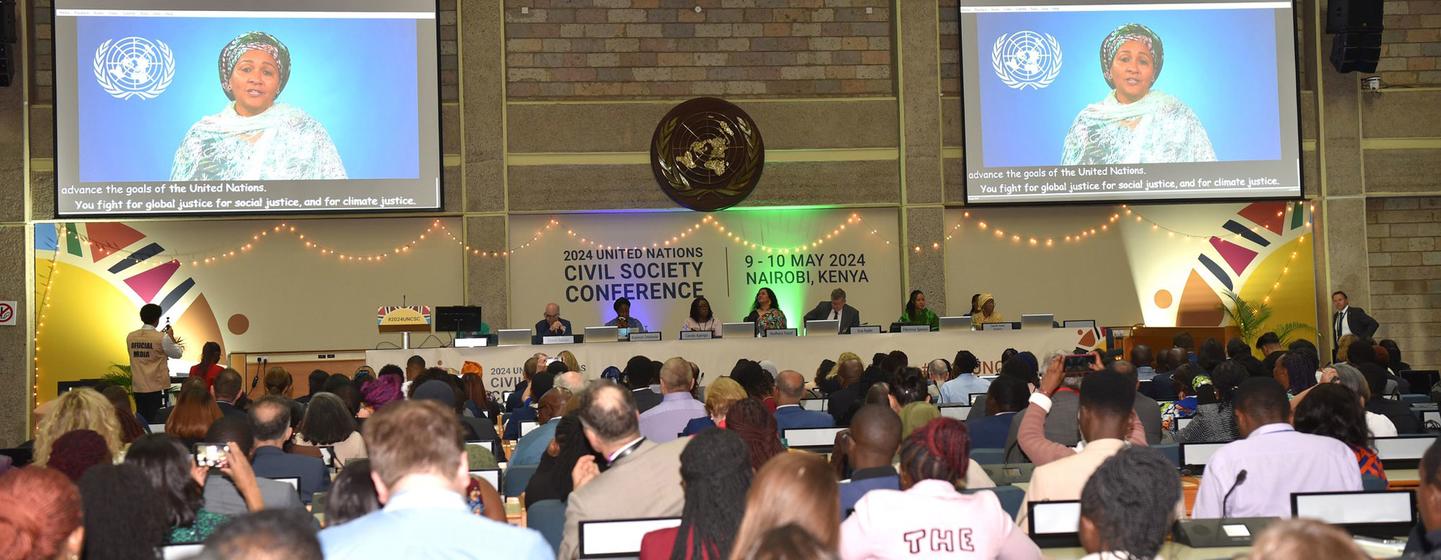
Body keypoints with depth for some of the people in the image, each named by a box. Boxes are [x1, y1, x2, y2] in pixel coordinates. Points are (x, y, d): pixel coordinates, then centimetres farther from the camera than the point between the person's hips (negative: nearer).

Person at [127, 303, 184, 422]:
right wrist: (171, 337, 14)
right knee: (158, 422, 1)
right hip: (157, 387, -5)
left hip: (138, 388, 5)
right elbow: (177, 354, 0)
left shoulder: (130, 337, 2)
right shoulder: (162, 338, -12)